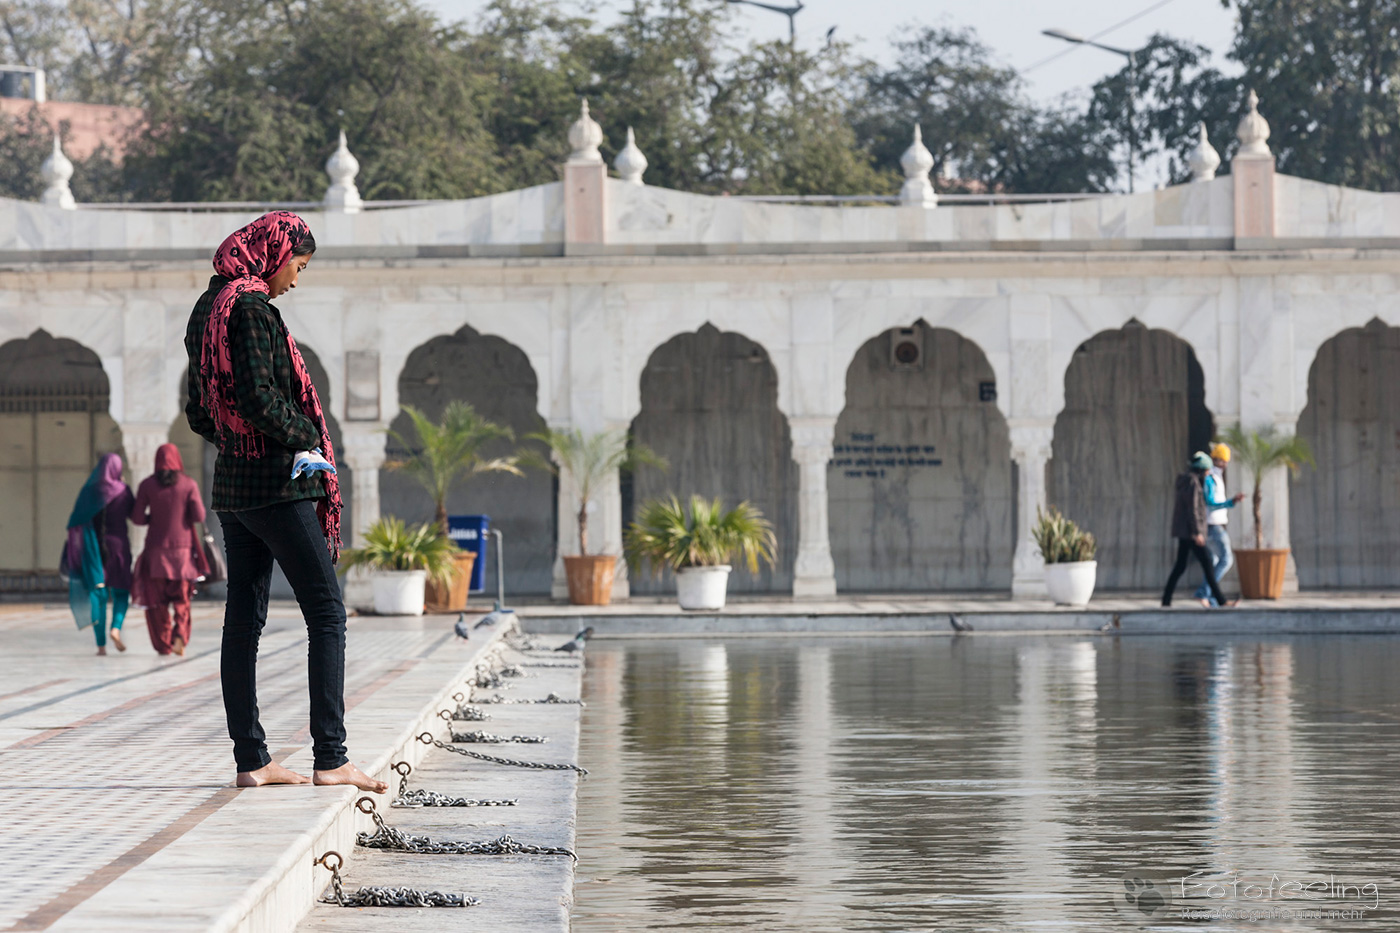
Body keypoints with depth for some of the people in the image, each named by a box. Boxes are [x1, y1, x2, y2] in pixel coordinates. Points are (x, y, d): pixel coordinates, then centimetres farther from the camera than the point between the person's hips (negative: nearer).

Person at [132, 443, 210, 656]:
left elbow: (138, 519, -4)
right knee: (181, 599, 11)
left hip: (156, 550, 0)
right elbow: (199, 516, -8)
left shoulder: (147, 485, -2)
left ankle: (163, 645, 3)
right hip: (182, 548, 0)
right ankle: (180, 635, -13)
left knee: (156, 599, 11)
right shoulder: (189, 484, -3)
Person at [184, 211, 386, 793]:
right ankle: (330, 758, -11)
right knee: (326, 613, -7)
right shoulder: (252, 307, -13)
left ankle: (251, 759, 9)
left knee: (244, 620, 8)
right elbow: (259, 397, -22)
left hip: (231, 485, 9)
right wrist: (306, 437, -9)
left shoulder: (208, 308, 15)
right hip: (277, 483, -9)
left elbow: (199, 414, 19)